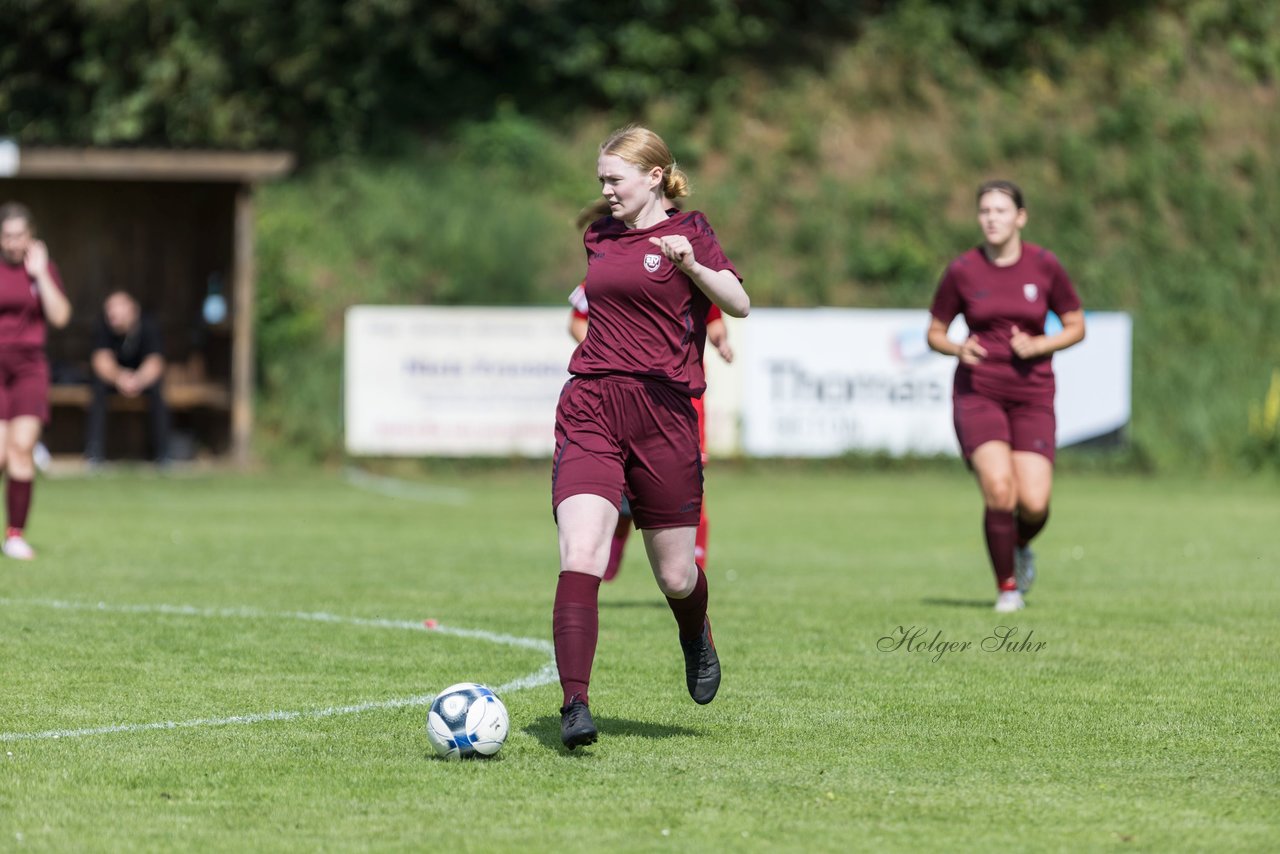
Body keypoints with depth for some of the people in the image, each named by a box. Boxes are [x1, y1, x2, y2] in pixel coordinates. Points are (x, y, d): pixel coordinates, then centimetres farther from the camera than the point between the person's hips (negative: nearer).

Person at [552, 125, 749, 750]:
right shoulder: (599, 236, 16)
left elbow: (739, 304, -10)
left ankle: (696, 637, 44)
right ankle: (575, 707, -22)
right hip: (589, 410, 3)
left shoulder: (686, 233, 1)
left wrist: (690, 263, -24)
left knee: (675, 575, 7)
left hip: (662, 413, -3)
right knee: (580, 559, -17)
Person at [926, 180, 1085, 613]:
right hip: (978, 394, -1)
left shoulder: (1044, 266, -2)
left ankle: (1020, 546, 27)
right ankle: (1007, 587, 0)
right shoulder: (962, 271, -3)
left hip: (1032, 397, 1)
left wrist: (1038, 345, -12)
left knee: (1034, 504, -11)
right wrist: (958, 349, -14)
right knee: (998, 488, -21)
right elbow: (935, 333, 8)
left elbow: (1076, 327, 6)